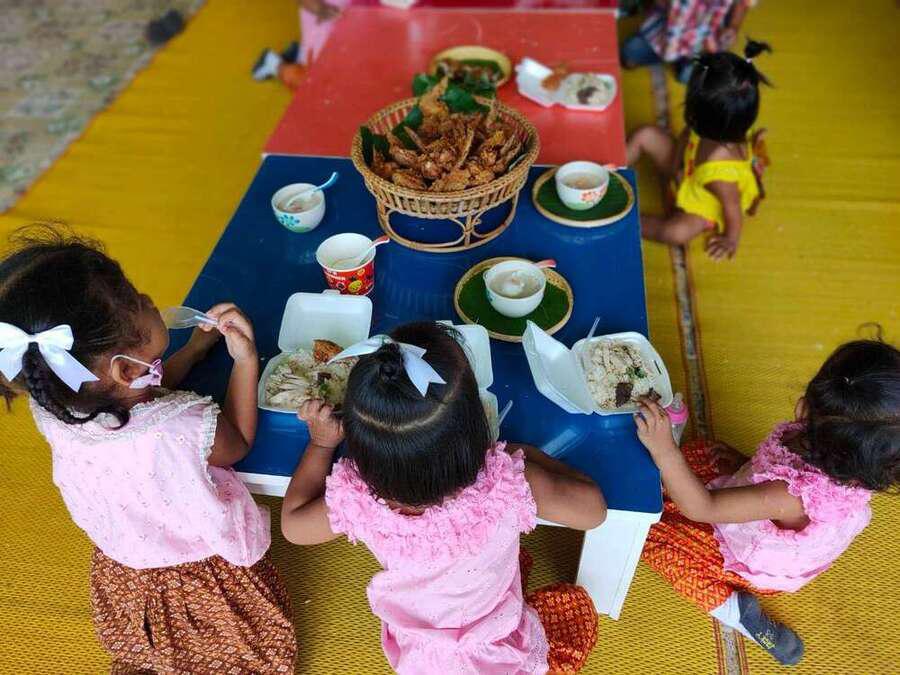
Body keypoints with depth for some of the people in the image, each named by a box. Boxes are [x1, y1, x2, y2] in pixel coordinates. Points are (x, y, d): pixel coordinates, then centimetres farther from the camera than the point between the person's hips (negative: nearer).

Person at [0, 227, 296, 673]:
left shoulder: (52, 408, -26)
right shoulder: (180, 434, -45)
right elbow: (237, 443, -18)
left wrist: (198, 344, 0)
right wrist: (246, 360, -15)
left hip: (122, 579, 5)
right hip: (207, 582, -4)